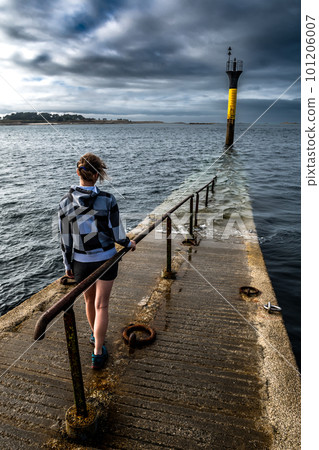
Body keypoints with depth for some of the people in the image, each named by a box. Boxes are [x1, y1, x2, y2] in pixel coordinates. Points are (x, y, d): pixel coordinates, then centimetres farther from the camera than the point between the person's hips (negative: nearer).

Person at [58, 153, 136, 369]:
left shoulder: (66, 202, -10)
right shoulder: (108, 200, -16)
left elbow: (66, 238, -4)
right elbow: (117, 234, -10)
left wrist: (68, 264, 8)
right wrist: (129, 244, 11)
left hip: (80, 261, 3)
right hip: (106, 258, -2)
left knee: (89, 300, 24)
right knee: (101, 305, 9)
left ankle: (95, 336, 48)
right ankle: (98, 353, 16)